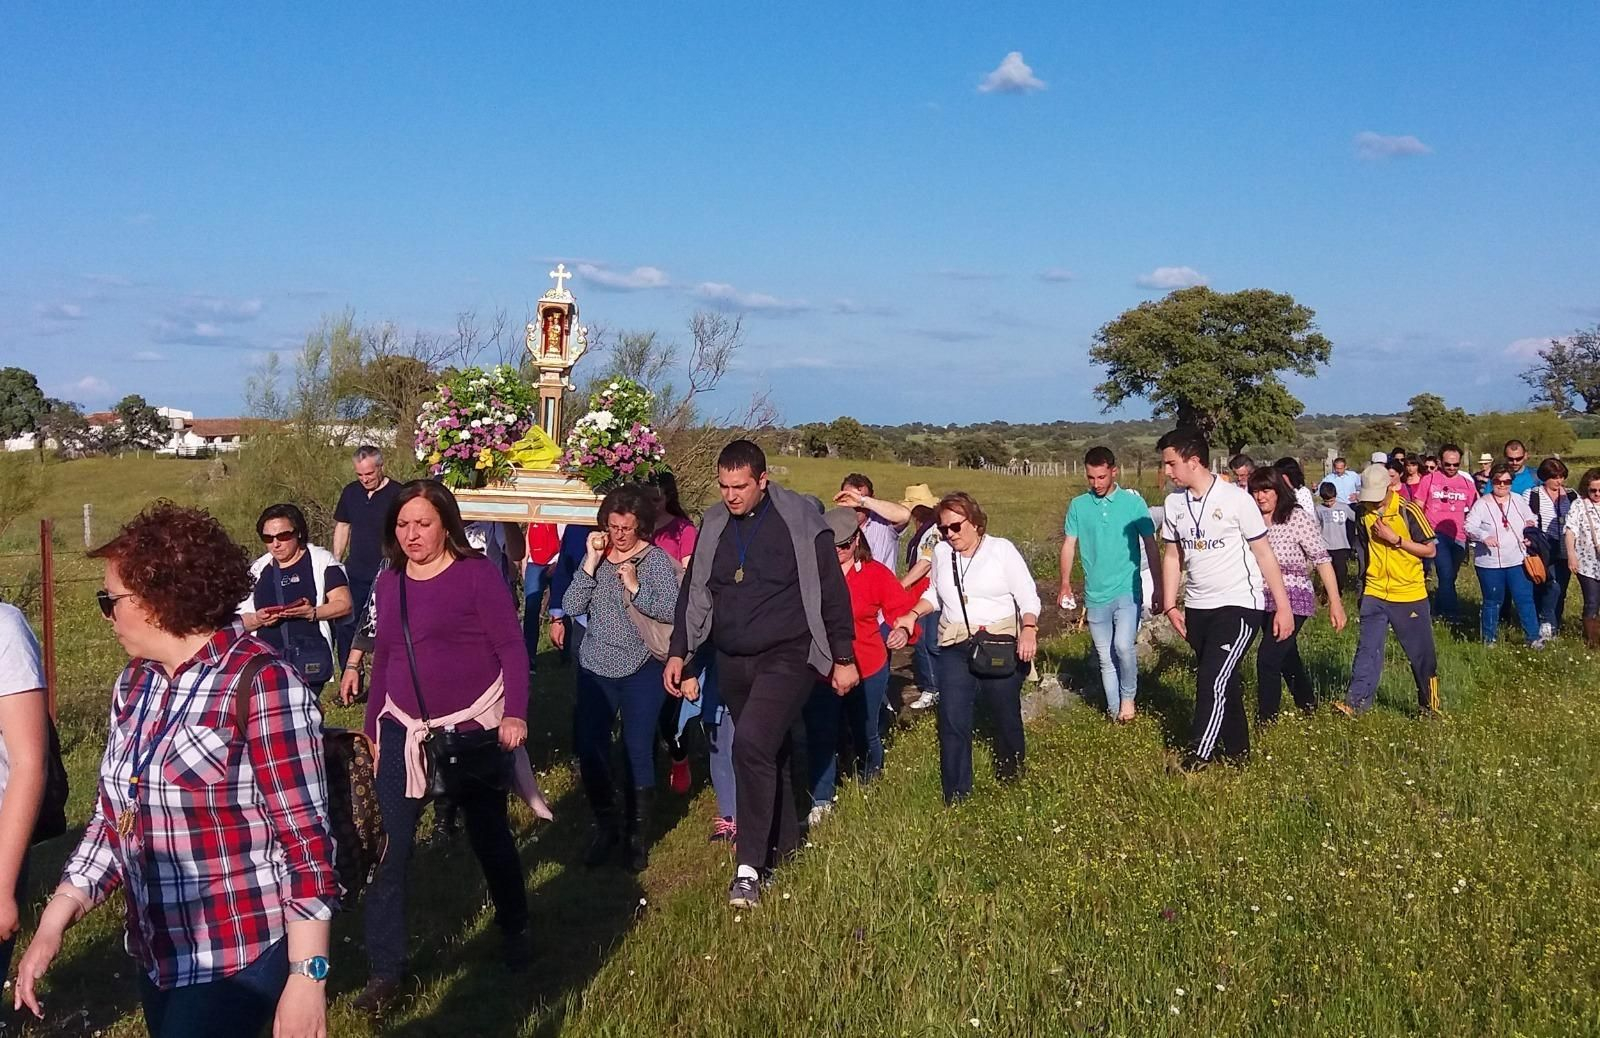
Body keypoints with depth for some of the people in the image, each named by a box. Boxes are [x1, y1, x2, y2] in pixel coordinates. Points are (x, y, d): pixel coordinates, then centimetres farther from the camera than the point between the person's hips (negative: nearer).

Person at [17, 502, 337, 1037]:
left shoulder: (261, 683, -18)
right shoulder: (134, 683, 7)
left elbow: (305, 839, -19)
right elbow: (113, 818, 13)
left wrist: (307, 977, -20)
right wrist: (52, 924, 4)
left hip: (239, 960, -7)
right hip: (157, 955, 8)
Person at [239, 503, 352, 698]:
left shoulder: (320, 560, 4)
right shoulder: (258, 569, 15)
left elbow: (344, 604, -3)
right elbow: (240, 619, 16)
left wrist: (312, 613, -19)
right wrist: (257, 620, -6)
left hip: (309, 661, -3)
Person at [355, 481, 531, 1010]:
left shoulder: (477, 572, -10)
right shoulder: (389, 582, 6)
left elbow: (511, 647, -11)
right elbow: (383, 660, 14)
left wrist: (514, 714, -21)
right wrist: (372, 727, 15)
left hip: (473, 728, -4)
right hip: (404, 730, 4)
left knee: (488, 836, 12)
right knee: (390, 848, -2)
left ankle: (513, 930, 37)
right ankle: (384, 970, 9)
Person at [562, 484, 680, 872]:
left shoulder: (656, 560, -5)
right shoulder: (596, 557, 3)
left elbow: (672, 611, -13)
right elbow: (571, 606, -7)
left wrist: (634, 586, -22)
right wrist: (591, 562, -14)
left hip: (640, 670, -3)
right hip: (596, 668, 3)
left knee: (638, 751, -1)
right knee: (589, 747, 0)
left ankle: (635, 836, 16)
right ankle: (605, 828, 20)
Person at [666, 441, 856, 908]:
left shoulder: (799, 521, -9)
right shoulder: (713, 525, 5)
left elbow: (832, 592, -4)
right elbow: (694, 592, 14)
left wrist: (843, 658, -2)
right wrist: (679, 652, 11)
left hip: (787, 657, -5)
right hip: (732, 662, 6)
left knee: (752, 745, -21)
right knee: (768, 753, 14)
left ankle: (749, 867, -13)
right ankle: (785, 846, 31)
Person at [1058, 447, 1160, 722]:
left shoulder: (1133, 502, -3)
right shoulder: (1078, 505, 3)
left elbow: (1150, 545, 1)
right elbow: (1069, 545, 5)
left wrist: (1158, 586, 1)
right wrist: (1065, 584, -3)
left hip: (1127, 591, -3)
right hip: (1095, 595, 3)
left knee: (1123, 646, -19)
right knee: (1105, 658, 10)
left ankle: (1128, 697, 5)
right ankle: (1114, 710, 22)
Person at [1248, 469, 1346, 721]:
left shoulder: (1297, 517, -11)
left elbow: (1322, 559, -12)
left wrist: (1335, 601, -15)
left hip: (1294, 599, -6)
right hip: (1265, 601, 6)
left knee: (1268, 658, -17)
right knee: (1288, 661, 20)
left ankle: (1266, 725, -7)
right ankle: (1309, 710, 41)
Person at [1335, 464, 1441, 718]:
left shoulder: (1408, 511, -12)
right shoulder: (1366, 513, 2)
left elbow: (1430, 550, -10)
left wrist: (1396, 539, -20)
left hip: (1410, 594, -3)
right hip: (1375, 593, 3)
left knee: (1422, 653, 7)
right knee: (1367, 649, -3)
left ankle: (1430, 704, 21)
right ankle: (1356, 701, -4)